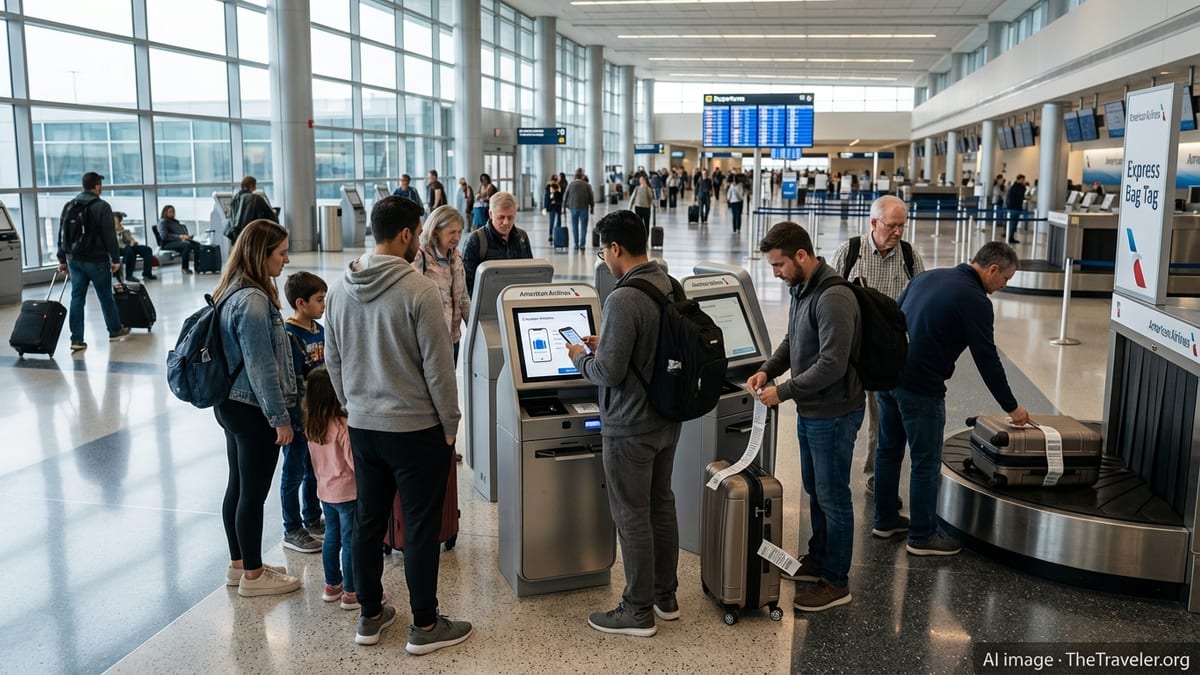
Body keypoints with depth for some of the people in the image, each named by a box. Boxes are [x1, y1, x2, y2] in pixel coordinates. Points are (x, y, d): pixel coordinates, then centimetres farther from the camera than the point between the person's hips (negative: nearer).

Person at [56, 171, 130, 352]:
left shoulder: (69, 206, 10)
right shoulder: (102, 206, -10)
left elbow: (62, 235, 12)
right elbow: (109, 235, -13)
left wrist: (62, 259, 17)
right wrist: (115, 259, -8)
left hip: (75, 260, 5)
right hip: (97, 260, -5)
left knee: (77, 297, 5)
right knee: (106, 296, 9)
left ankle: (76, 339, 2)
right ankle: (115, 330, 25)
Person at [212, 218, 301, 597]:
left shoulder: (233, 293, 9)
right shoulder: (254, 301, -22)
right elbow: (262, 367, -22)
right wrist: (281, 417, -16)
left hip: (232, 405, 10)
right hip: (254, 410, -10)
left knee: (238, 486, 18)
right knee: (253, 493, 3)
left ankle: (240, 564, 31)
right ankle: (252, 575, 16)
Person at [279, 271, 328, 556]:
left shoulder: (319, 330, 6)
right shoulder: (289, 335, -19)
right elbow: (292, 383, -21)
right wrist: (299, 420, -20)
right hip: (298, 417, -8)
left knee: (315, 470, 18)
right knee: (294, 474, 6)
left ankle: (312, 520, 33)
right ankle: (292, 531, 18)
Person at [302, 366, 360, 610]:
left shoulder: (311, 425, 0)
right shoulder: (343, 426, -22)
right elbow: (355, 462, -20)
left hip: (325, 491, 8)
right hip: (347, 492, -7)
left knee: (332, 537, 18)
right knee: (350, 542, 2)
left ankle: (332, 585, 29)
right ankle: (351, 593, 9)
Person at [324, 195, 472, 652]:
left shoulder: (341, 290, 2)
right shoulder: (418, 289, -18)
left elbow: (333, 362, 10)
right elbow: (438, 366, -15)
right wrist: (449, 424, -4)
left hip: (361, 427, 7)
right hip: (416, 429, -6)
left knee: (368, 521, 16)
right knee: (421, 528, 5)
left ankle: (370, 616, 28)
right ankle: (425, 626, 16)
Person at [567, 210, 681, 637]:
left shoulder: (623, 300, -25)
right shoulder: (671, 287, 2)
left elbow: (609, 373, -23)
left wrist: (581, 358, -3)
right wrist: (605, 345, 14)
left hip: (631, 426, -9)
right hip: (667, 418, 9)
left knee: (632, 517, 4)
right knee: (661, 504, 18)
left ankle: (638, 612, 16)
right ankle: (665, 597, 32)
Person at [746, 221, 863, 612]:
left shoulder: (833, 298, -24)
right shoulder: (800, 290, 6)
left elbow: (832, 364, -27)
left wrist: (783, 392, -20)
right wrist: (767, 370, 1)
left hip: (834, 414, -9)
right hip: (809, 411, 9)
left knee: (832, 497, 3)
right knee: (814, 489, 21)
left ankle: (836, 582, 16)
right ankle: (818, 558, 38)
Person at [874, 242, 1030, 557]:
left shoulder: (928, 276, 13)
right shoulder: (975, 301, -10)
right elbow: (987, 360, -7)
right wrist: (1012, 408, 4)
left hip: (888, 375, 8)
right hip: (920, 388, -8)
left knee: (889, 450, 18)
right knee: (926, 462, 4)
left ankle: (885, 520, 31)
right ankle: (922, 537, 14)